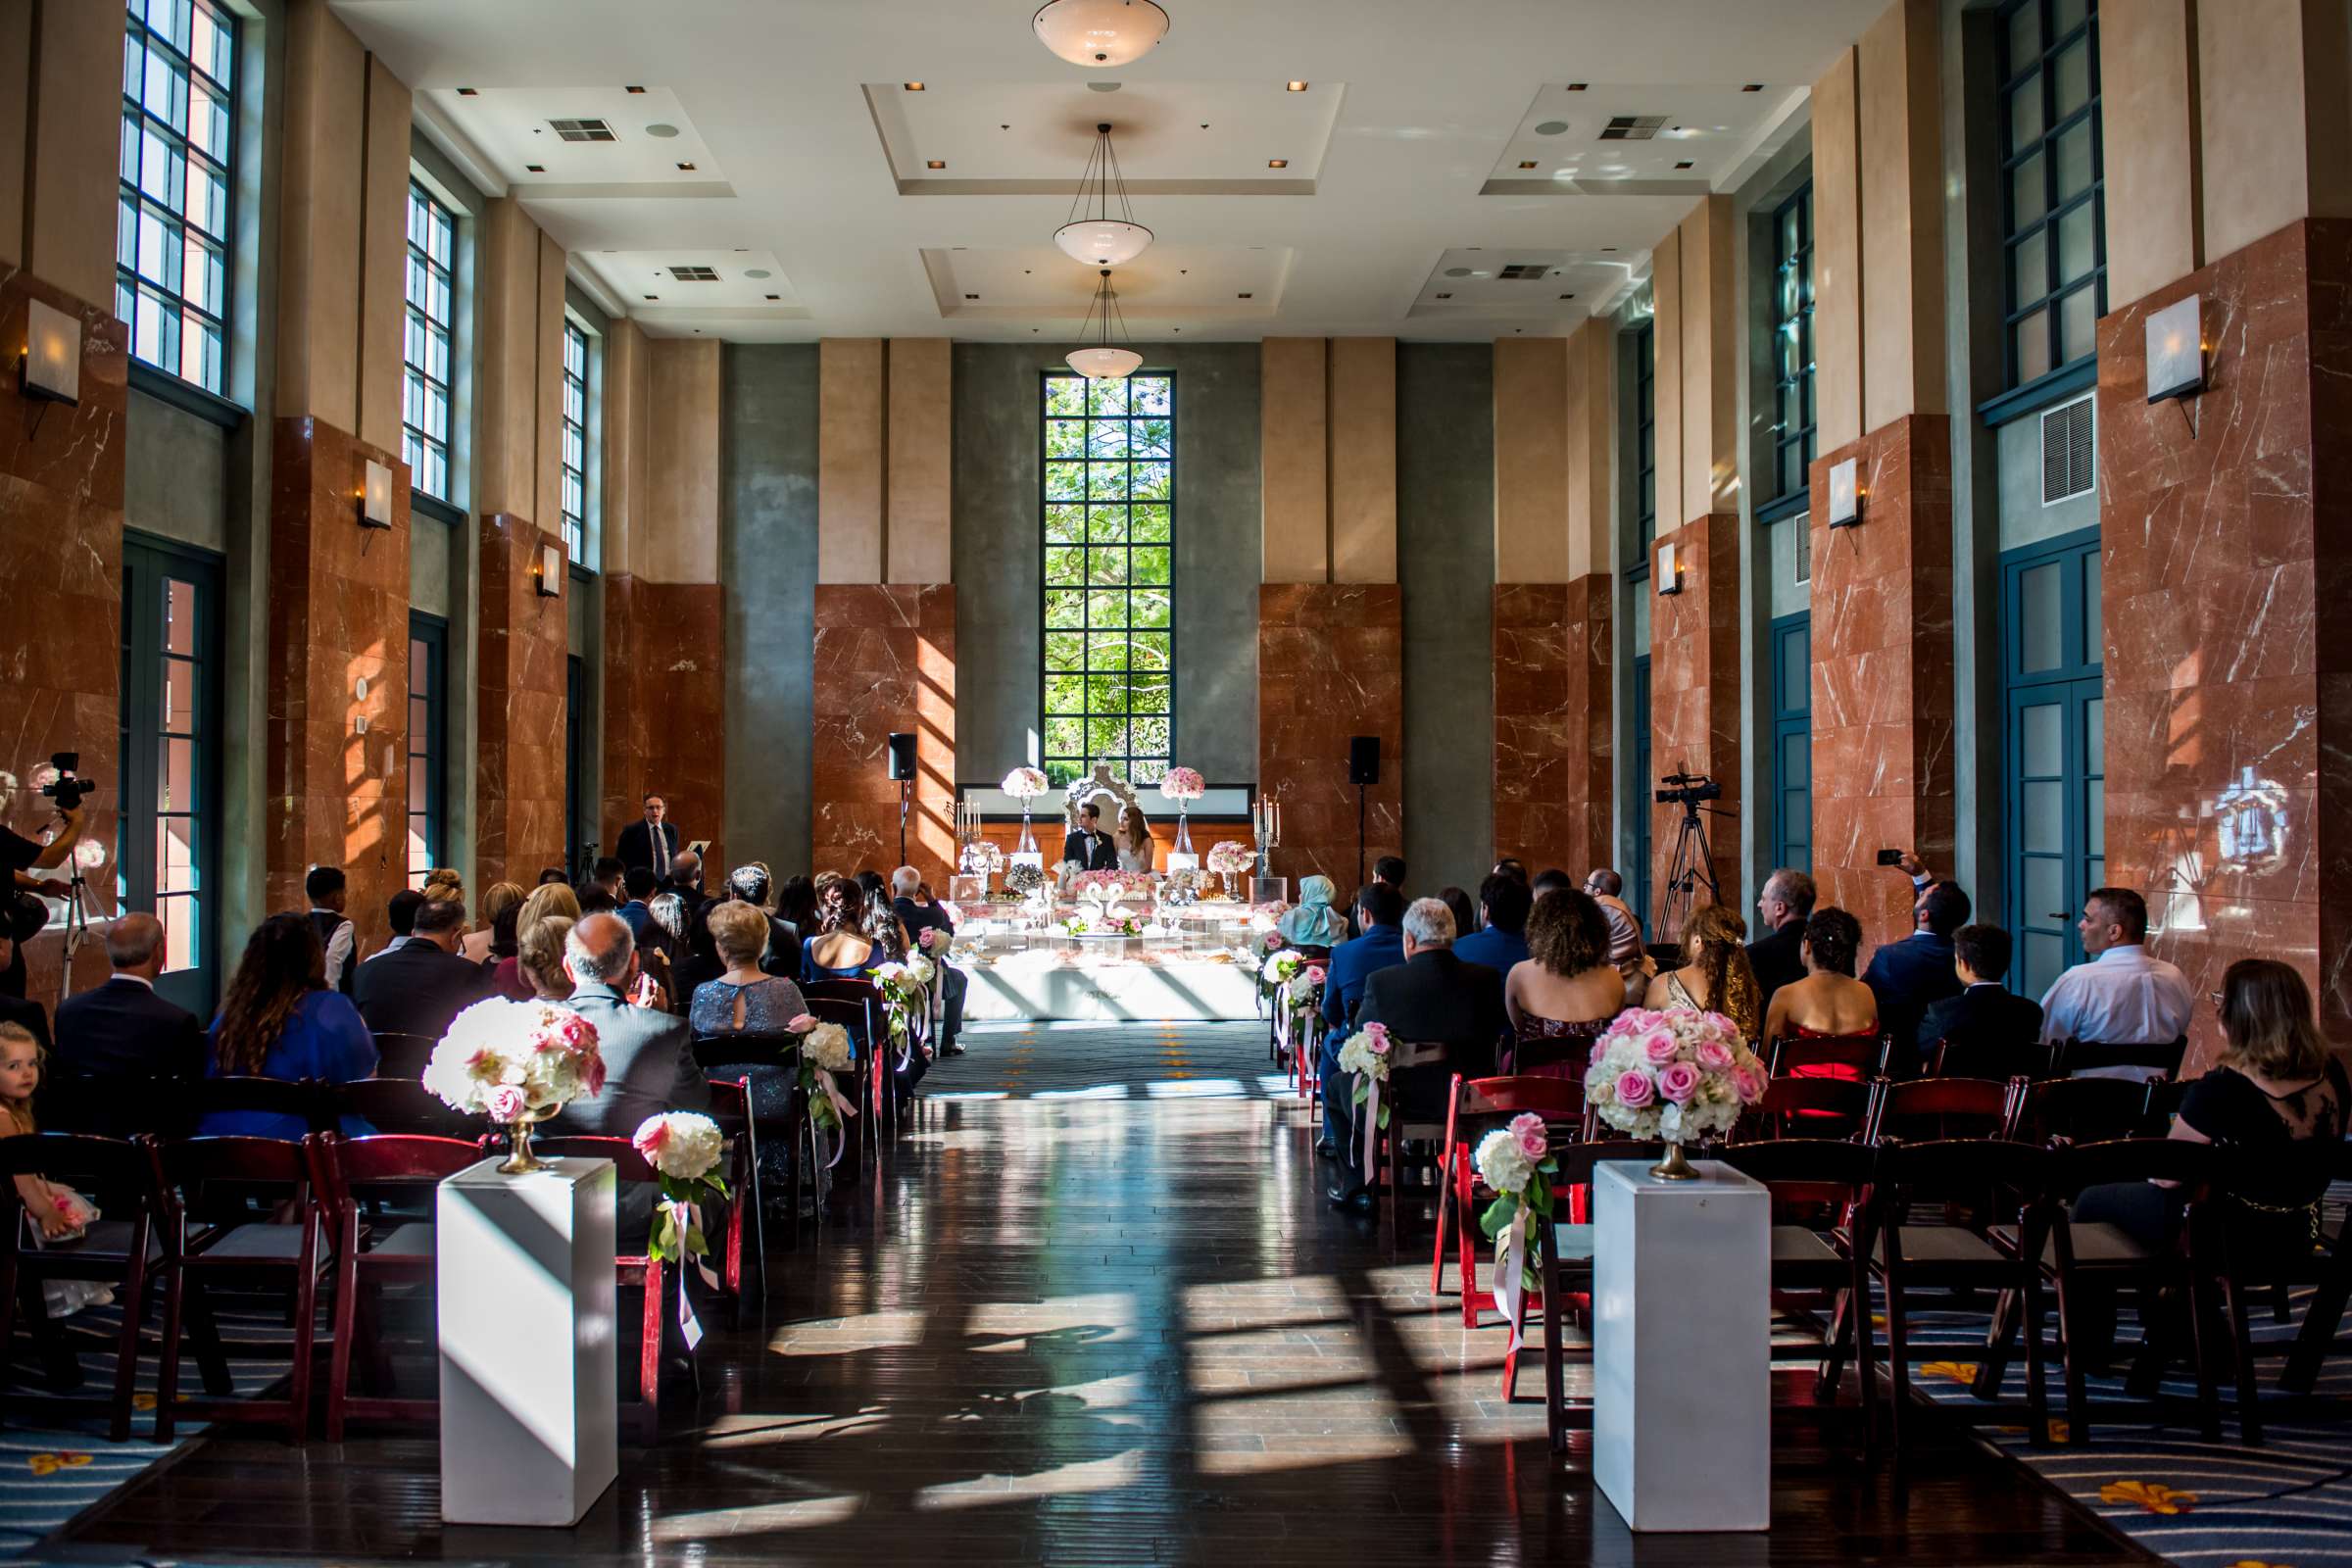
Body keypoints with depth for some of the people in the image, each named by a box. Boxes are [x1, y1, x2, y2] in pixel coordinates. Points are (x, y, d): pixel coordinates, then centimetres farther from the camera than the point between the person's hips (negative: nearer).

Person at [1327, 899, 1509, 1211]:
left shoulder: (1382, 981, -14)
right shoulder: (1487, 978, -8)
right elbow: (1500, 1032, 7)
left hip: (1403, 1102, -3)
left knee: (1339, 1084, 26)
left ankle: (1357, 1186, 35)